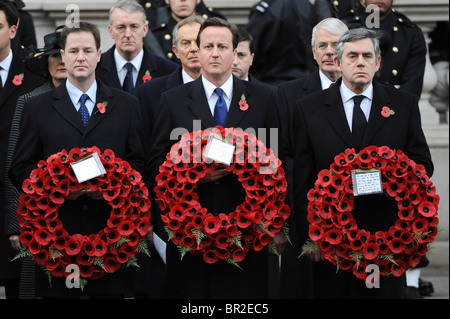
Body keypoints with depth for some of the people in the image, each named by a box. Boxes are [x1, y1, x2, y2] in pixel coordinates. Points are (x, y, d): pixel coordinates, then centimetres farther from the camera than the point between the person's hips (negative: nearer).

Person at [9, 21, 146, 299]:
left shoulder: (126, 105, 11)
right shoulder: (38, 108, 9)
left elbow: (138, 162, 8)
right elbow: (20, 170, 6)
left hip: (110, 231, 0)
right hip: (57, 232, 0)